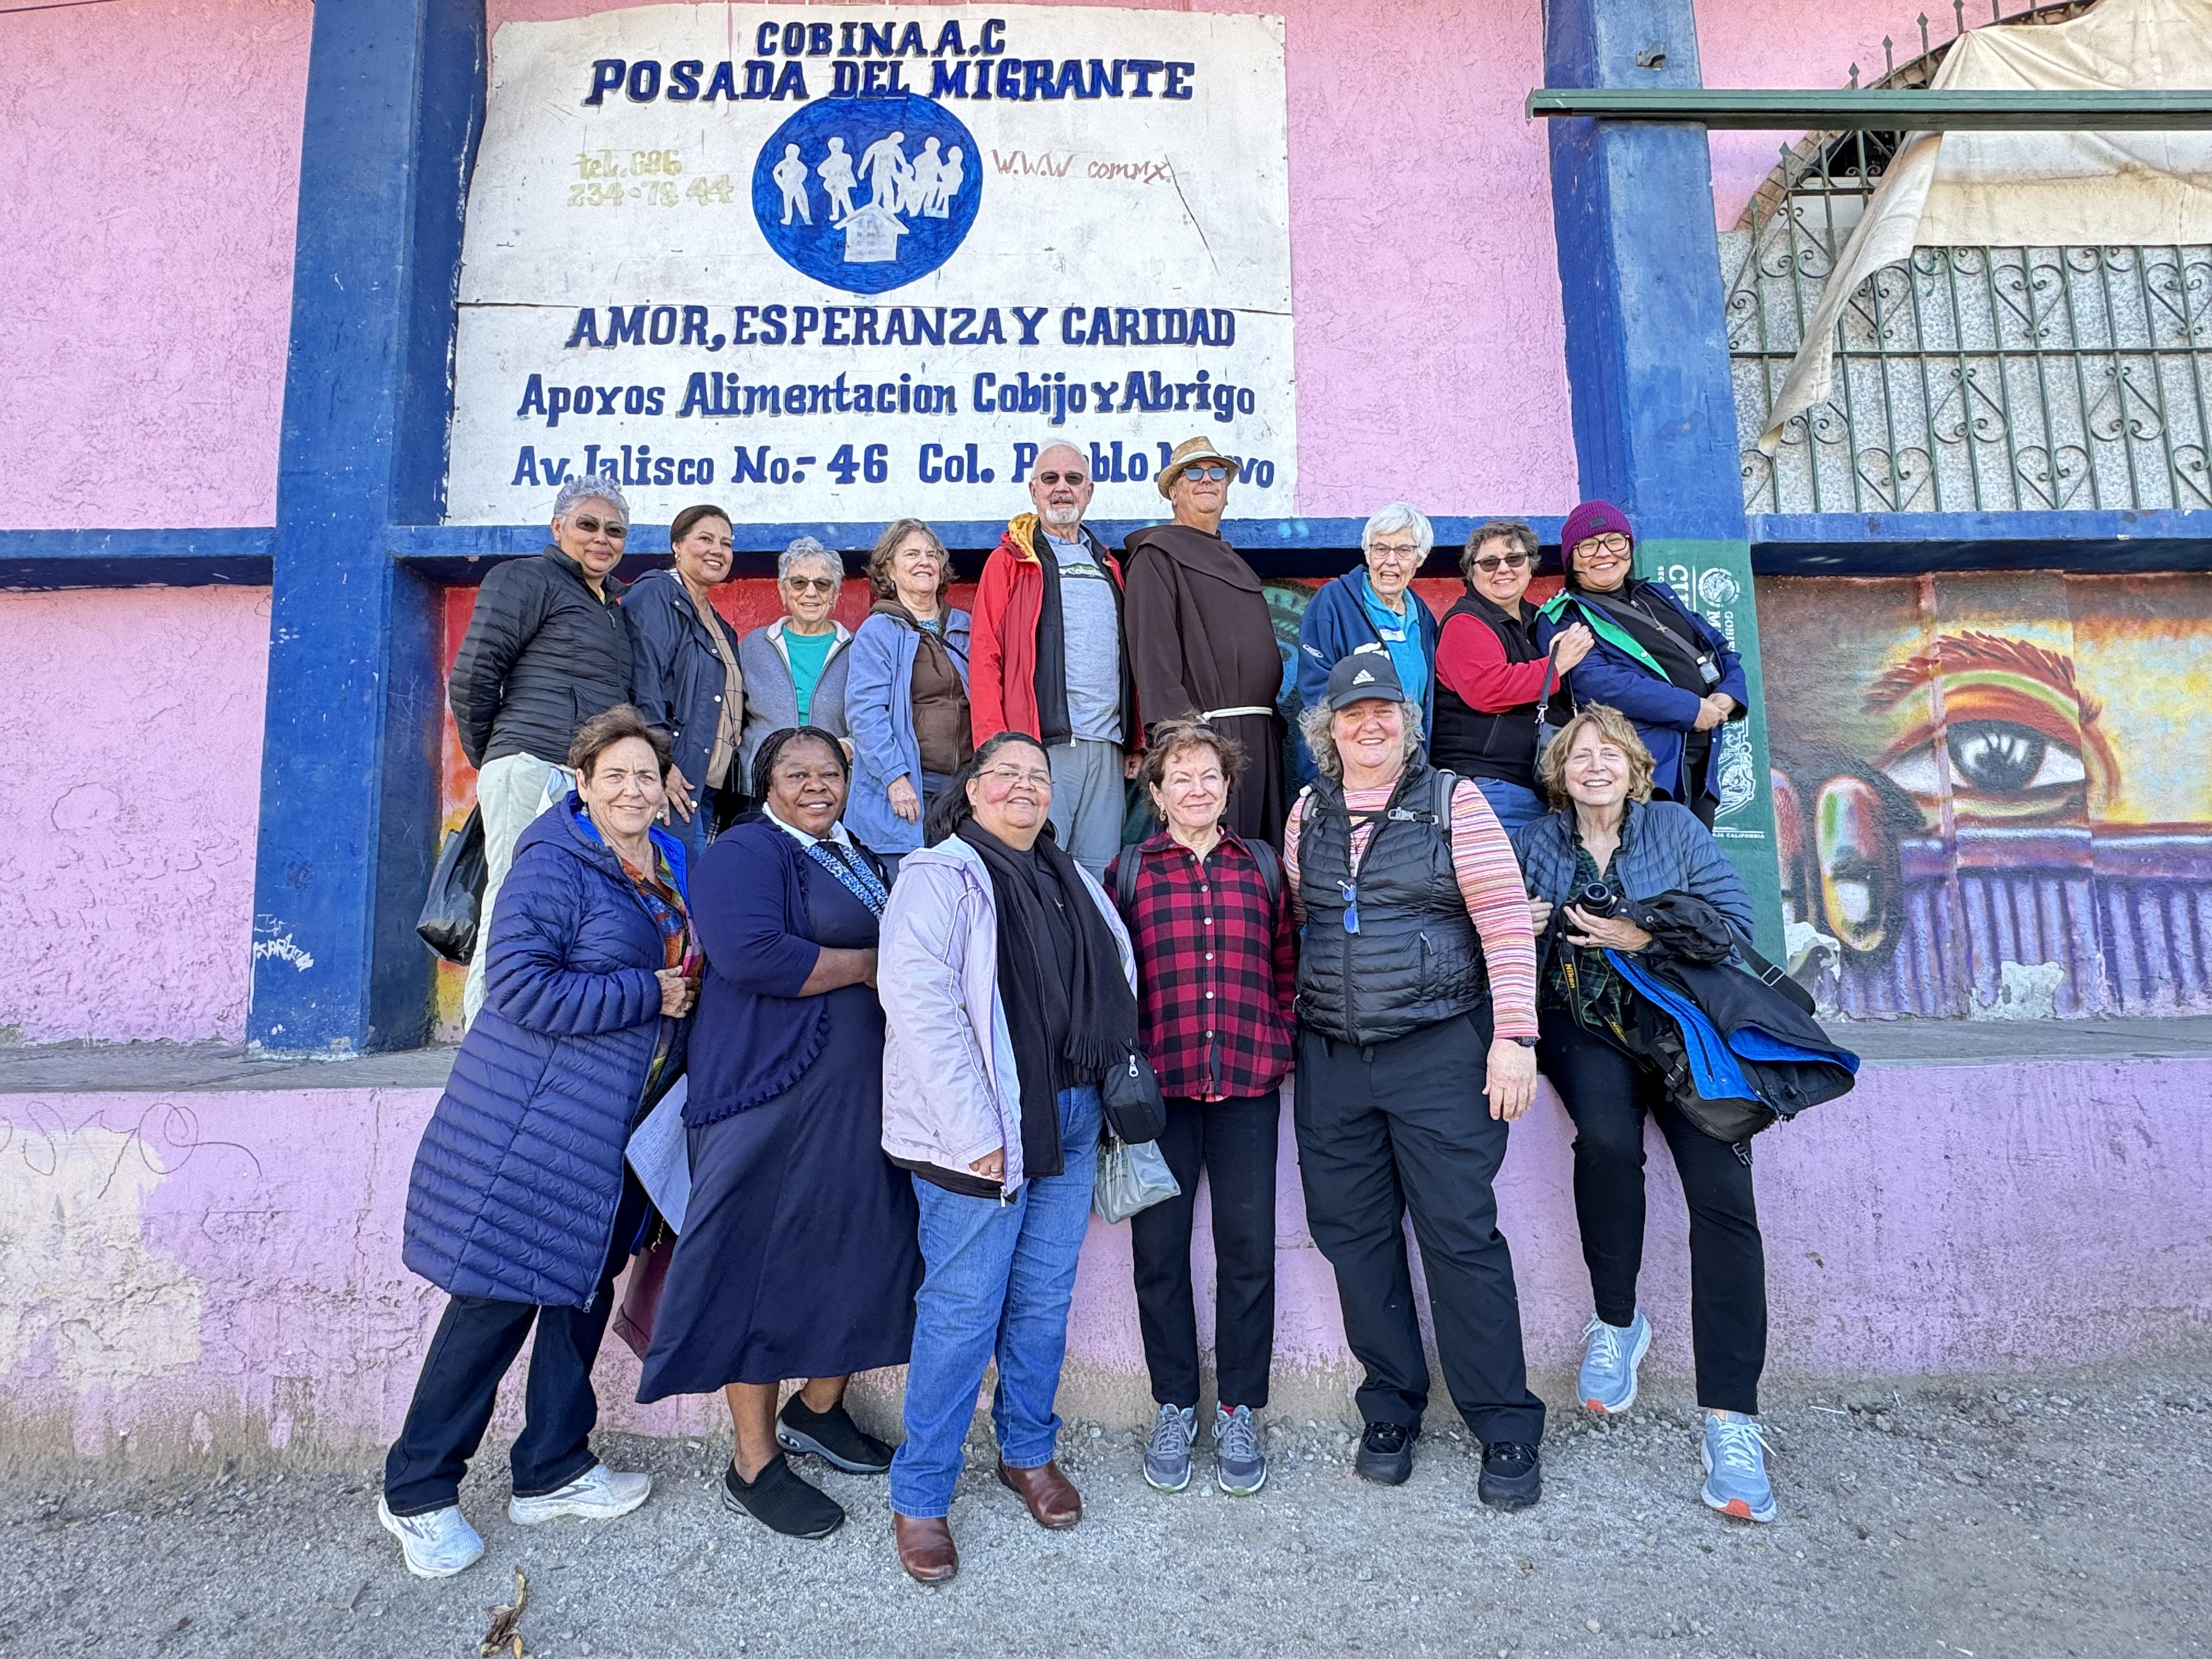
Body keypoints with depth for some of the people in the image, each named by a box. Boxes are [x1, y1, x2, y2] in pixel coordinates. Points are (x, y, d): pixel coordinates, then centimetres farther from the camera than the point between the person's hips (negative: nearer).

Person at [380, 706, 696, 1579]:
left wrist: (676, 997, 3)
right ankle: (417, 1491, 21)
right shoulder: (553, 866, -14)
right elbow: (520, 984, -23)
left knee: (585, 1287, 16)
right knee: (501, 1296, 1)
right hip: (535, 1116, -8)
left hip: (617, 1124, 8)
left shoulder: (673, 868, 10)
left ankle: (552, 1471, 33)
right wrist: (645, 995, -19)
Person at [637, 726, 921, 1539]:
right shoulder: (744, 853, -9)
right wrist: (868, 966, -15)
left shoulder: (860, 860, 17)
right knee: (765, 1261, 1)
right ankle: (753, 1465, 17)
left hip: (865, 1097, 8)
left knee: (855, 1250, 14)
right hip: (774, 1095, -8)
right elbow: (752, 953, -25)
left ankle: (819, 1409, 36)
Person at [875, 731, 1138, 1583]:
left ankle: (1028, 1452, 35)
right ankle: (919, 1497, 17)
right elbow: (920, 1004, -18)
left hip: (1070, 1122, 7)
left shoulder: (1069, 878, 15)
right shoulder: (941, 875, -8)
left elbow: (1113, 988, 20)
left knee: (1044, 1299, 16)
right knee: (963, 1312, 1)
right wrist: (974, 1133, -20)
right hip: (984, 1132, -6)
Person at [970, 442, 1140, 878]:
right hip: (1042, 745, -5)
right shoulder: (1010, 561, 6)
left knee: (1100, 873, 6)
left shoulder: (1107, 567, 21)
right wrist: (995, 745, -11)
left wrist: (1137, 742, 13)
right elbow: (985, 659, -2)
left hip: (1106, 751, 5)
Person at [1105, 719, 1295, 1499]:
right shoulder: (1128, 870, 5)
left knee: (1248, 1246, 6)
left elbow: (1287, 963, 12)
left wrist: (1276, 1039, 2)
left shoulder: (1262, 865, 9)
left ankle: (1238, 1413, 22)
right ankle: (1174, 1407, 24)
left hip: (1249, 1083, 1)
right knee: (1159, 1247, 6)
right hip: (1158, 1084, -1)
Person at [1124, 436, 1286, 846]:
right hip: (1206, 732, -8)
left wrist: (1275, 723, 18)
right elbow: (1153, 651, -12)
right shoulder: (1157, 555, 0)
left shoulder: (1233, 563, 25)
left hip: (1260, 735, 8)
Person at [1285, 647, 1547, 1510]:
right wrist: (1293, 1019, 14)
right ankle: (1390, 1409, 26)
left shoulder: (1451, 801, -2)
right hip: (1331, 1058, 4)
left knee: (1461, 1235, -1)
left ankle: (1506, 1429, 16)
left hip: (1439, 1050, -4)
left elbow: (1506, 919, -7)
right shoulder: (1308, 813, 11)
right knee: (1354, 1235, 9)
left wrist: (1514, 1034, -14)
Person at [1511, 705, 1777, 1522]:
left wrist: (1646, 938, -14)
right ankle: (1615, 1321, -6)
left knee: (1722, 1188, -20)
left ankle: (1730, 1419, -13)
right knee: (1607, 1135, -31)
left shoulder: (1675, 826, 8)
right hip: (1587, 1028, 0)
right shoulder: (1535, 843, 11)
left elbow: (1735, 918, 1)